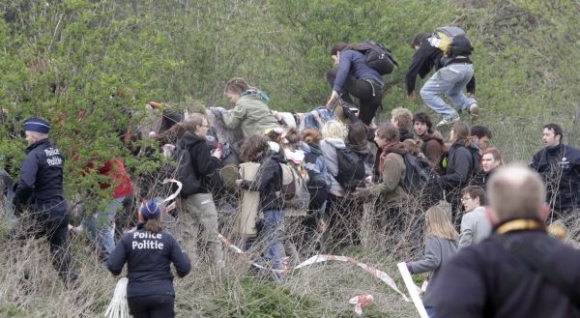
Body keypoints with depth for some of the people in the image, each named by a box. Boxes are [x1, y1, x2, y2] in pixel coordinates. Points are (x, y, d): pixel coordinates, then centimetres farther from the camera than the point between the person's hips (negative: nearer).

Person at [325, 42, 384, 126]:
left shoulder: (346, 54, 11)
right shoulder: (359, 55, 38)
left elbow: (343, 70, -13)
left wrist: (335, 90, -23)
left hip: (367, 86, -9)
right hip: (378, 93, 9)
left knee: (331, 74, -2)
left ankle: (348, 107, -11)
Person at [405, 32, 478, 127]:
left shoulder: (424, 48, 19)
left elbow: (411, 72, 13)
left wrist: (410, 91, 29)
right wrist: (471, 89, 38)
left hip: (451, 69, -7)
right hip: (469, 68, 7)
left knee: (427, 92, 10)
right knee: (452, 92, 34)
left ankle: (450, 116, 1)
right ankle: (470, 104, 8)